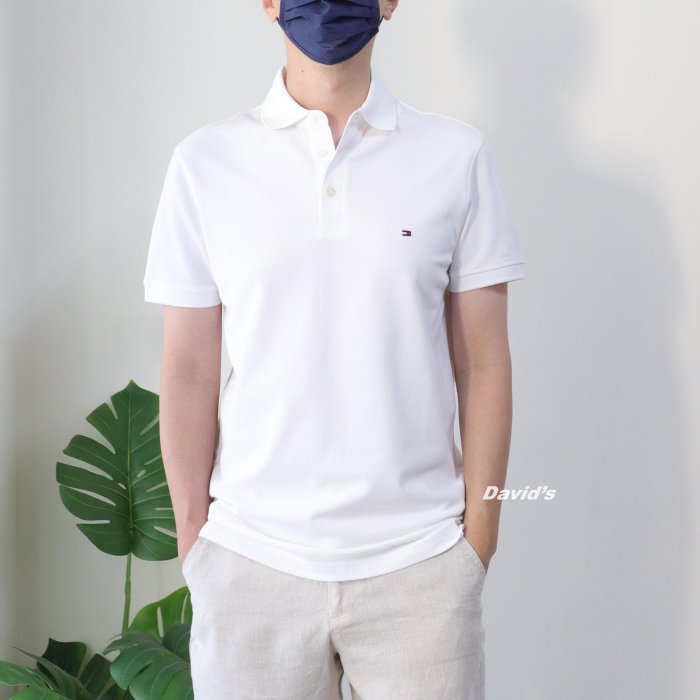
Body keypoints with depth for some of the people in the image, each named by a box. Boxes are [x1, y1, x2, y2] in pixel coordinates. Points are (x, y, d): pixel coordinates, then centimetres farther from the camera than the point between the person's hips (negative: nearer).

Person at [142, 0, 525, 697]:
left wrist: (480, 538, 0)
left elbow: (482, 365, 2)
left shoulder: (458, 156, 1)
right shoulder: (204, 162, 1)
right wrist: (192, 541, 3)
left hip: (420, 560, 0)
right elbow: (189, 372, 3)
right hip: (251, 558, 0)